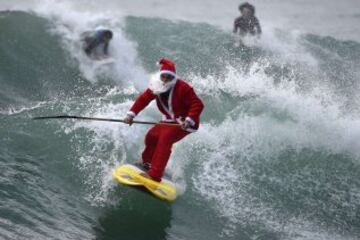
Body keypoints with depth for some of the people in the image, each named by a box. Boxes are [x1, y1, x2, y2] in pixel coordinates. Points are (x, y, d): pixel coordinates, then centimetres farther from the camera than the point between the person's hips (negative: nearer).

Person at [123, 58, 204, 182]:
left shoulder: (182, 88, -25)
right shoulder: (156, 87, -6)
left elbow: (198, 104, -25)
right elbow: (143, 99, 0)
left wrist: (189, 120, -38)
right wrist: (131, 114, -12)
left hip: (185, 123, -8)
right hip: (170, 120, 8)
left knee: (165, 138, -26)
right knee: (152, 136, 5)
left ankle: (155, 175, -31)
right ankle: (147, 163, 36)